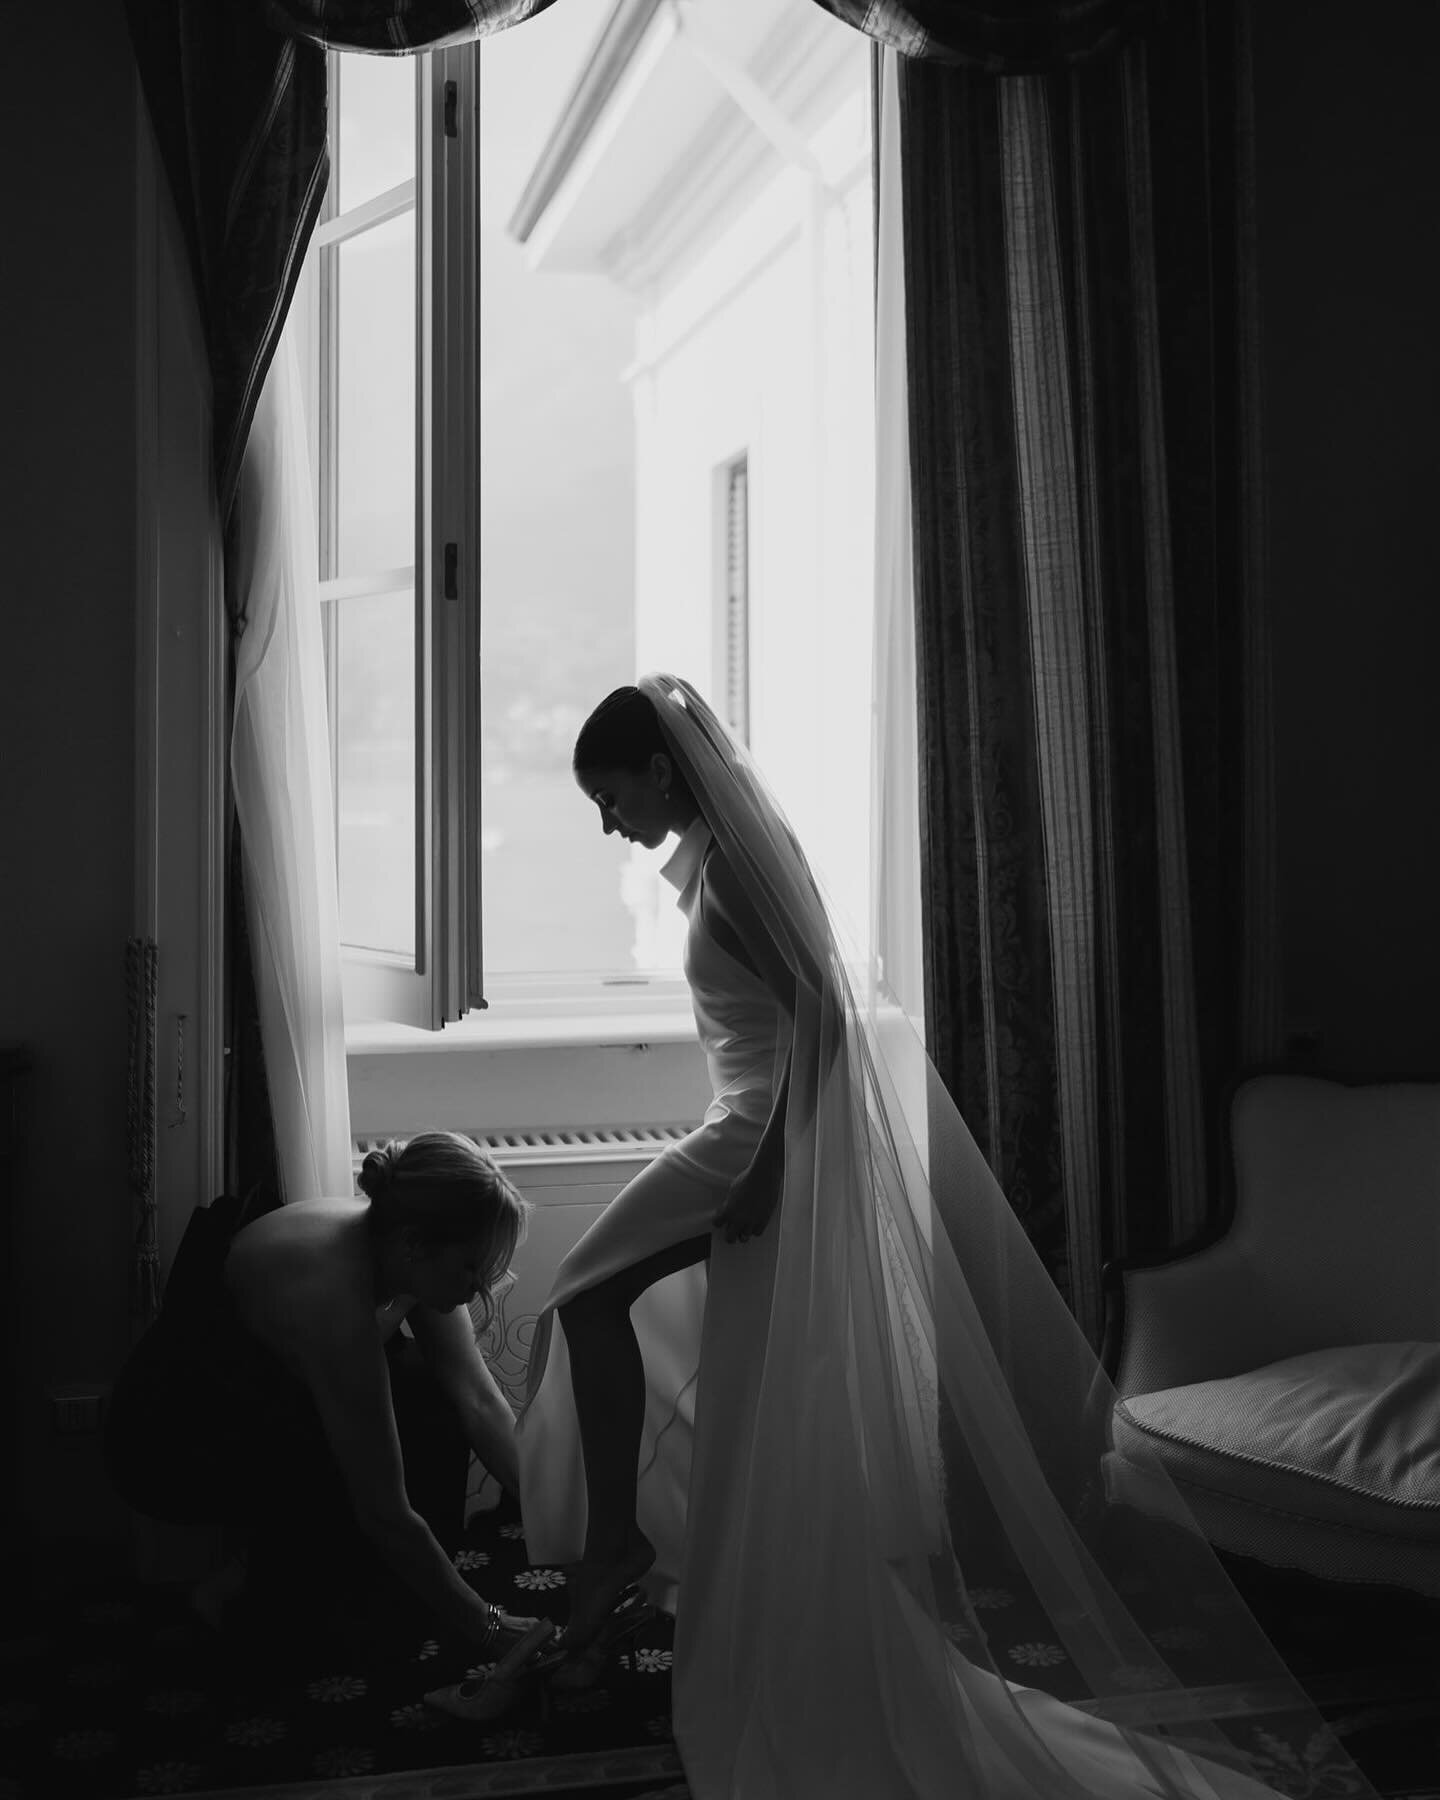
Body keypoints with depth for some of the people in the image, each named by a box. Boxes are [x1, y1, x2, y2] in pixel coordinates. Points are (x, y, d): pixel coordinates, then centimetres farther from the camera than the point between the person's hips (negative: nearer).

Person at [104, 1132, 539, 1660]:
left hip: (260, 1391, 8)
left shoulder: (407, 1255, -16)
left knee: (434, 1394, -11)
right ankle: (245, 1590, -4)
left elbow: (480, 1402, -10)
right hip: (167, 1438, -8)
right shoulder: (332, 1287, -39)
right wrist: (487, 1627, -26)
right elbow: (384, 1514, -34)